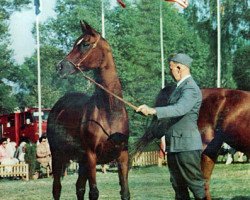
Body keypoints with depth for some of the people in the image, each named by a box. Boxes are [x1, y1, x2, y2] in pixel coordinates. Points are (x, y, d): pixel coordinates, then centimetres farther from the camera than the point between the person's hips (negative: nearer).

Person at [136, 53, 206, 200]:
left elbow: (180, 109, -33)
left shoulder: (191, 89, -17)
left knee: (196, 184, -5)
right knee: (178, 185, 13)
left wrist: (154, 111, -42)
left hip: (187, 145, -10)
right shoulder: (180, 87, 16)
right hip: (174, 145, 10)